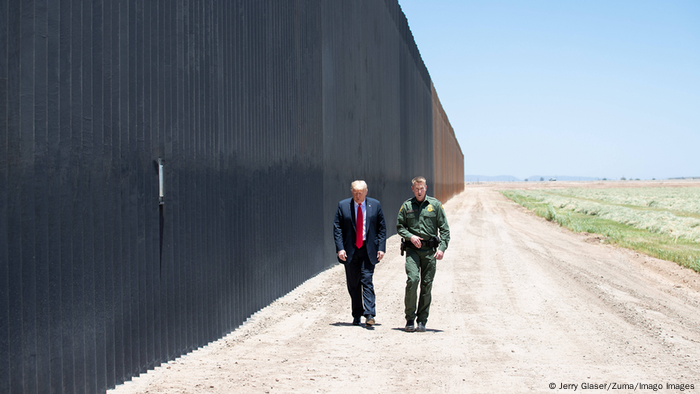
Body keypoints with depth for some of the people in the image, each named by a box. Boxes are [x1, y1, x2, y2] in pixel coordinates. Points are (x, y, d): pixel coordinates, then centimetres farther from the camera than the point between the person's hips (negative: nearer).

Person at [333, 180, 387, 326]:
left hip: (368, 250, -1)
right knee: (353, 284, 7)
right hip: (350, 250, 1)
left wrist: (381, 247, -4)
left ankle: (369, 315, -15)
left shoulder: (375, 205, 3)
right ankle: (357, 316, 18)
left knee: (367, 281, -12)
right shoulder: (343, 206, 2)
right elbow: (337, 228, 1)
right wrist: (340, 248, -10)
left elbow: (382, 228, 5)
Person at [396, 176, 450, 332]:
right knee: (412, 280, -16)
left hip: (430, 250, 1)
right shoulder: (406, 206, 6)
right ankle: (410, 318, -7)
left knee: (426, 285, 2)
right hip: (412, 249, -1)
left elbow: (444, 228, 5)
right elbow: (399, 226, 12)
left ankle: (422, 320, 10)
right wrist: (410, 236, -7)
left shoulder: (435, 205, 5)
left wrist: (442, 247, -6)